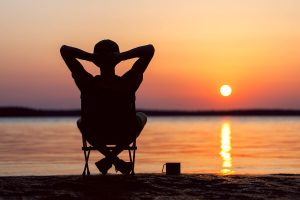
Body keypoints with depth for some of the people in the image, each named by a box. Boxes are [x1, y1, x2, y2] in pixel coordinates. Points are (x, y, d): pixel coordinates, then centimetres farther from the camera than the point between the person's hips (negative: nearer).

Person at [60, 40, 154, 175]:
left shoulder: (87, 83, -26)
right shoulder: (128, 83, -26)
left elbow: (64, 50, -19)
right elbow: (150, 49, -20)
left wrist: (90, 57, -30)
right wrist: (123, 56, -30)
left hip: (96, 137, 1)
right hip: (124, 136, -1)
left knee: (80, 122, 37)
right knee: (142, 117, 33)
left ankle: (110, 158, 13)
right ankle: (114, 156, 10)